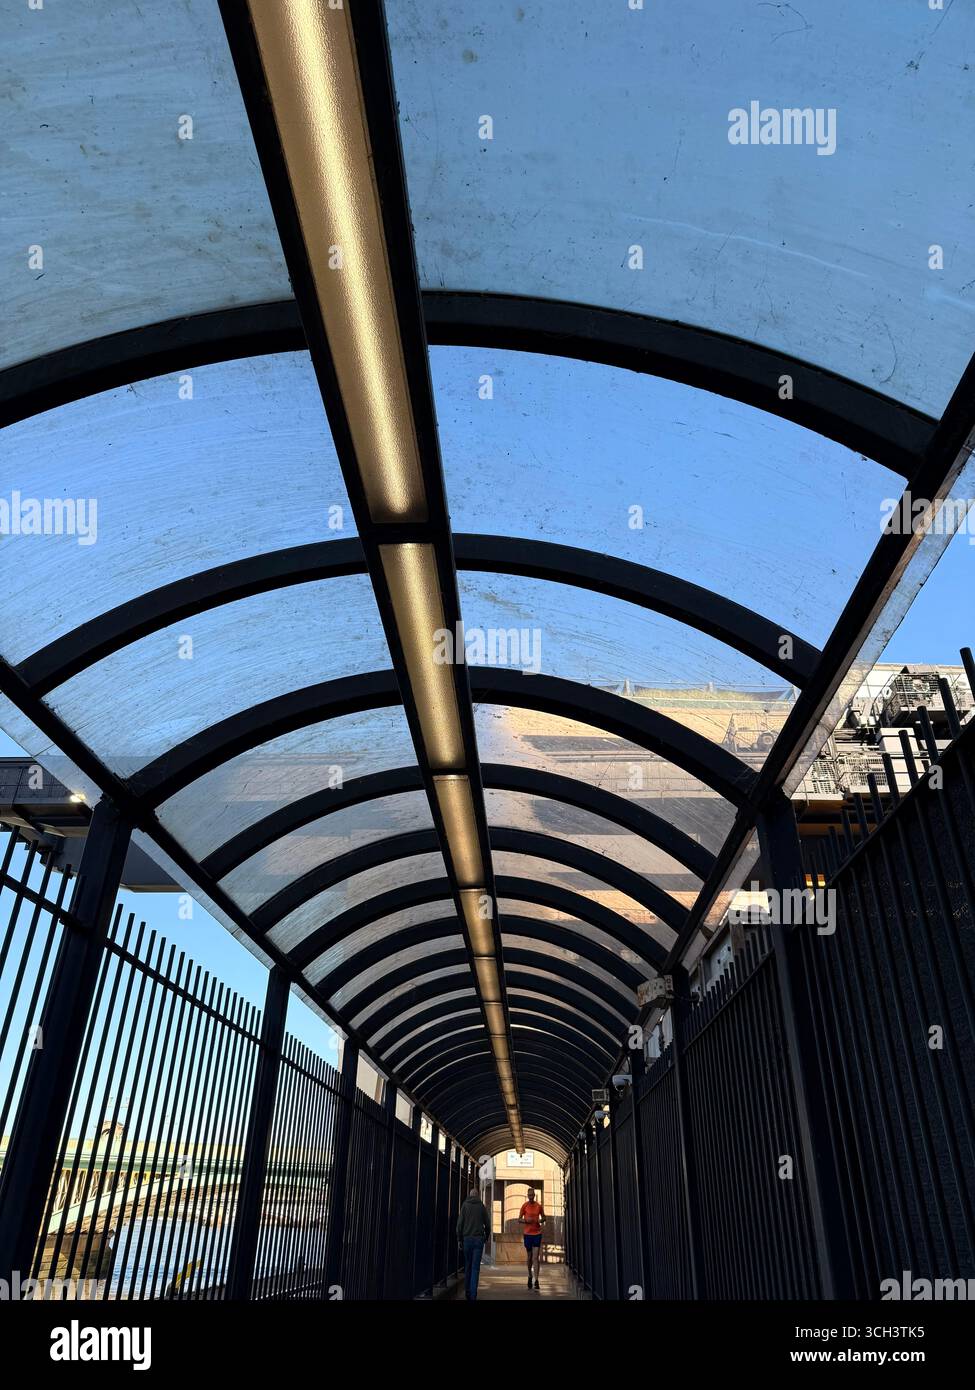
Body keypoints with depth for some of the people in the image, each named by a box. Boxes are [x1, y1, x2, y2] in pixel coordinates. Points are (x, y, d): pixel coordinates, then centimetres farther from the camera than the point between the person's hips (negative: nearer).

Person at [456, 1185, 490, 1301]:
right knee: (475, 1267, 0)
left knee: (468, 1266, 14)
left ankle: (467, 1292, 15)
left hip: (467, 1239, 1)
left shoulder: (465, 1205, 3)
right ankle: (473, 1294, -9)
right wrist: (486, 1238, 21)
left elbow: (460, 1223, -3)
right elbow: (487, 1225, 5)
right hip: (479, 1239, -1)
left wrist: (459, 1239, 4)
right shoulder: (482, 1206, 4)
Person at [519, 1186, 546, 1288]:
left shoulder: (539, 1205, 1)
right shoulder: (524, 1205, -2)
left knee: (536, 1258, -7)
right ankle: (530, 1276, 33)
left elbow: (543, 1217, 13)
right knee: (529, 1257, 11)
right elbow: (519, 1219, 3)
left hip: (537, 1233, 0)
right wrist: (526, 1220, -17)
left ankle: (536, 1280, -8)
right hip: (528, 1233, 0)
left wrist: (541, 1220, -10)